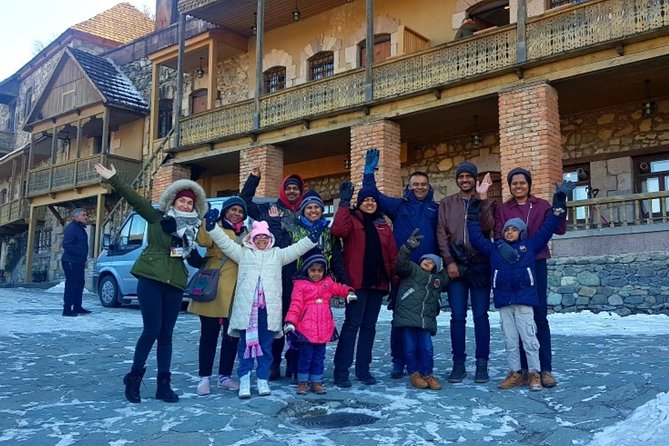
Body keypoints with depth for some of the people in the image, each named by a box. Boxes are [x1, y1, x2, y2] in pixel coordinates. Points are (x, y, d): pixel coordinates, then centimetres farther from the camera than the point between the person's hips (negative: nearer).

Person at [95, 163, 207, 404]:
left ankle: (164, 384, 12)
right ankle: (134, 377, 9)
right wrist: (113, 179, -14)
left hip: (175, 285, 4)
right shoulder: (157, 218, 3)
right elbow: (135, 199, -6)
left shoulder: (191, 230, 14)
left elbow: (195, 260, 21)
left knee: (166, 335, 7)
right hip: (150, 280, -4)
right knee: (151, 330, -8)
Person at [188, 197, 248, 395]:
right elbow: (204, 241, -17)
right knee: (209, 334, 0)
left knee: (232, 334, 7)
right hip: (212, 287, -4)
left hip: (235, 290, 5)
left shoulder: (246, 233, 20)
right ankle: (204, 377, 8)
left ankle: (225, 376, 18)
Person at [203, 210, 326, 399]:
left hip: (269, 308, 1)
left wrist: (312, 237, -6)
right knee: (246, 344, 2)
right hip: (247, 306, -1)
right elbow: (224, 242, 4)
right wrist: (212, 226, -9)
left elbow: (298, 248, 8)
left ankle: (263, 380, 16)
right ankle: (244, 380, 10)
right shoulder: (243, 253, 13)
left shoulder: (278, 254, 16)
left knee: (265, 345, 7)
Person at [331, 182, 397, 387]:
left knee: (369, 325, 10)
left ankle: (363, 369, 20)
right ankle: (341, 371, -2)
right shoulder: (352, 220, 1)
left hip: (378, 282, 5)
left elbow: (392, 254, 13)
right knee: (352, 324, -8)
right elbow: (338, 230, -22)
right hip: (357, 282, -5)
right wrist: (344, 202, -22)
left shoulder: (383, 225, 16)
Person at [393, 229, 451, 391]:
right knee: (410, 347, -1)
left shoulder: (438, 279, 23)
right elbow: (401, 264, -10)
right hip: (407, 316, -4)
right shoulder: (412, 269, 8)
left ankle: (427, 374, 15)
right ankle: (414, 373, 14)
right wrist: (409, 246, -22)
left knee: (427, 348, -1)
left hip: (426, 321, 4)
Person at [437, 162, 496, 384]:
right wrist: (449, 261, -6)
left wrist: (483, 197, -15)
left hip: (480, 264, -1)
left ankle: (482, 364, 8)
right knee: (457, 317, 2)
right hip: (455, 264, 1)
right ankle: (458, 363, 9)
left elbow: (488, 227, -10)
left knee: (481, 316, 1)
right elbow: (441, 234, 4)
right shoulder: (446, 204, 11)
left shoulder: (486, 202, 9)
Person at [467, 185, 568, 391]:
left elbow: (546, 230, 8)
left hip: (524, 301, -3)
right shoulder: (494, 249, 12)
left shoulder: (530, 246, 8)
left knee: (529, 339, 0)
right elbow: (476, 238, 12)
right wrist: (473, 217, 8)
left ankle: (534, 373, 11)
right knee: (510, 341, 9)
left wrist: (557, 210, 5)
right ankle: (515, 373, 18)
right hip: (504, 302, 3)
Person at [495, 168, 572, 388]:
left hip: (536, 263, -1)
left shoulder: (541, 205, 8)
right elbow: (498, 236, 1)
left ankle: (545, 368, -1)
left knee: (539, 314, -5)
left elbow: (560, 229, 0)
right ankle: (524, 366, 11)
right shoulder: (502, 209, 10)